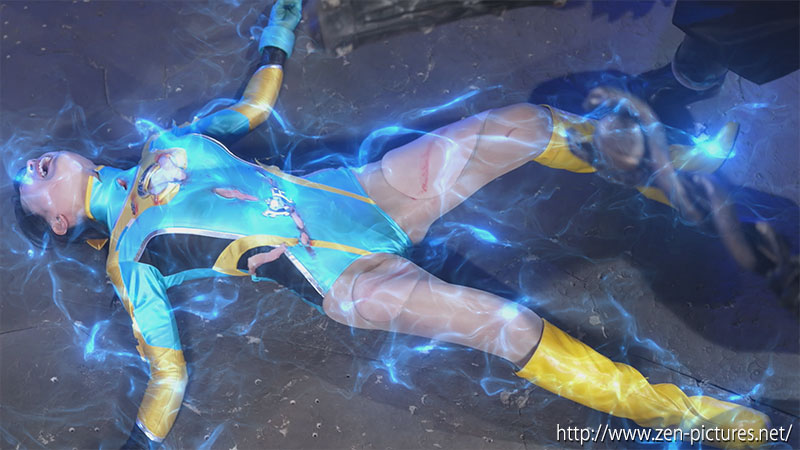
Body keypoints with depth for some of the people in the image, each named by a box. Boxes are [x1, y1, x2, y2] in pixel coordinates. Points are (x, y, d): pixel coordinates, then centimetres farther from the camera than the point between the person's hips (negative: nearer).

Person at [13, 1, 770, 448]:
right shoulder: (129, 258, 2)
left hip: (361, 192, 6)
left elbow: (254, 106, 27)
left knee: (521, 123, -5)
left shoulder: (166, 144, 16)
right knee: (503, 323, -27)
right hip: (345, 280, -6)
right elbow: (167, 373, 2)